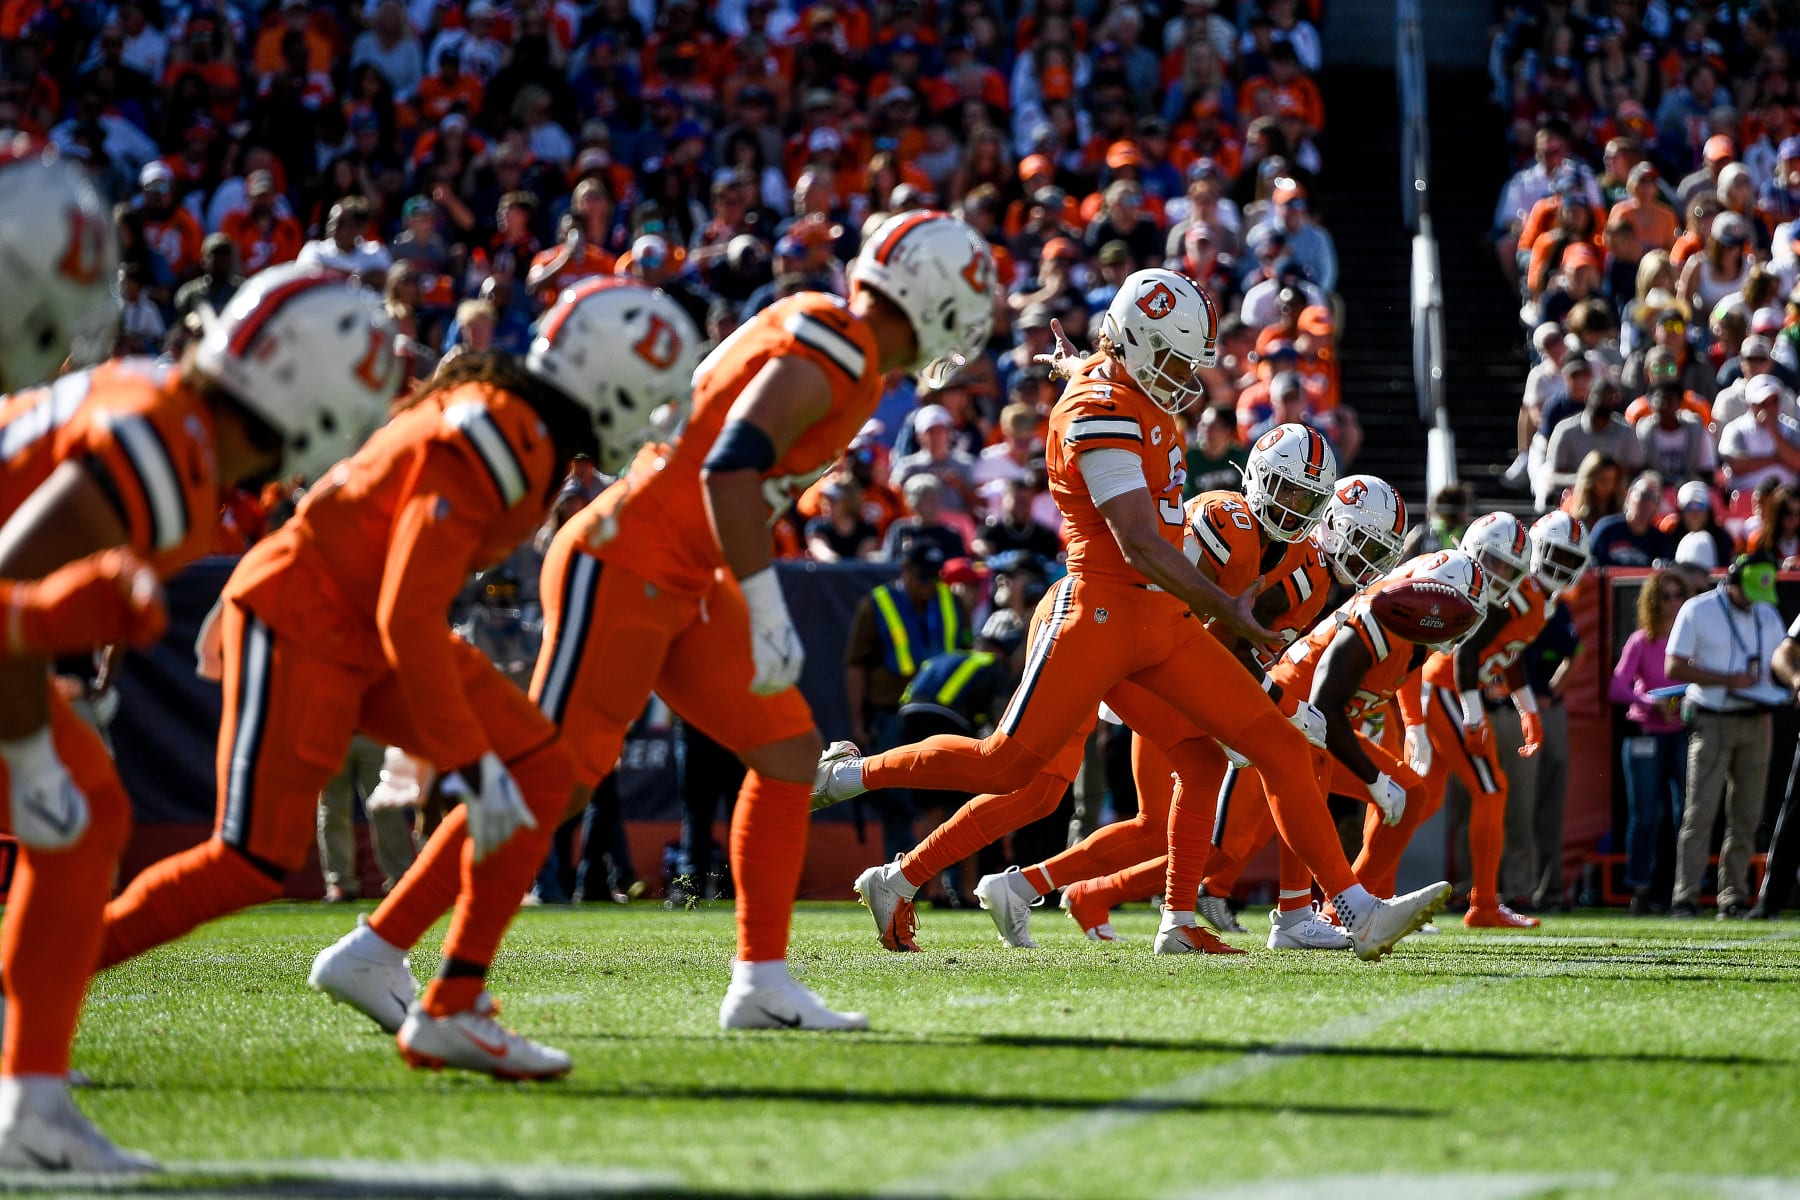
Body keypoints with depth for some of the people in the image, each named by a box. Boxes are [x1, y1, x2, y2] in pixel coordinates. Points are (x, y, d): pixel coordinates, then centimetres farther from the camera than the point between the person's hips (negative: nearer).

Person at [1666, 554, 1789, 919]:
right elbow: (1674, 668, -8)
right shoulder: (1698, 611, -3)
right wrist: (1730, 680, -16)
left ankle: (1734, 899, 8)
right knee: (1701, 810, -10)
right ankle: (1685, 898, -11)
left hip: (1756, 722, 5)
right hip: (1712, 721, -5)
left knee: (1747, 816, 3)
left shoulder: (1769, 615, 13)